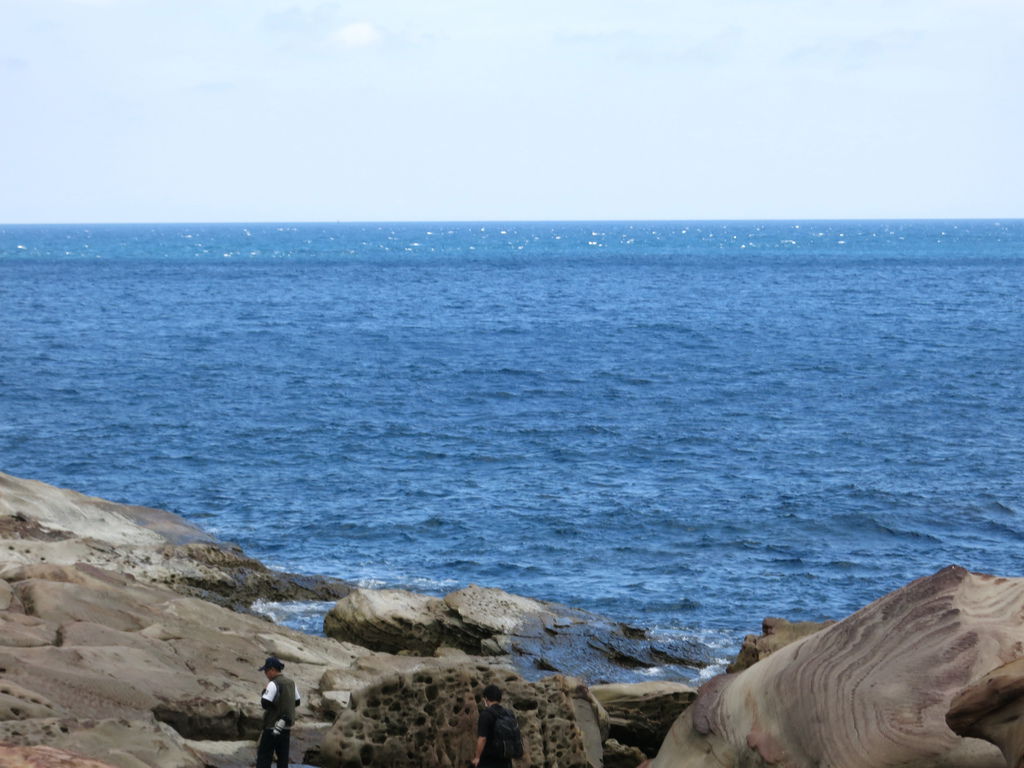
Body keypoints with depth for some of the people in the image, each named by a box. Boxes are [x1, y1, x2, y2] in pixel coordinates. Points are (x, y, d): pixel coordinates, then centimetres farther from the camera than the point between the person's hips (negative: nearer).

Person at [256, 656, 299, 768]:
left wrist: (265, 691, -5)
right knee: (283, 756, 11)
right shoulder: (290, 682, 8)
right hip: (286, 727, 7)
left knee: (264, 756, -3)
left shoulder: (274, 684, -17)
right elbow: (296, 702, 17)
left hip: (273, 726, -7)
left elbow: (265, 703, -20)